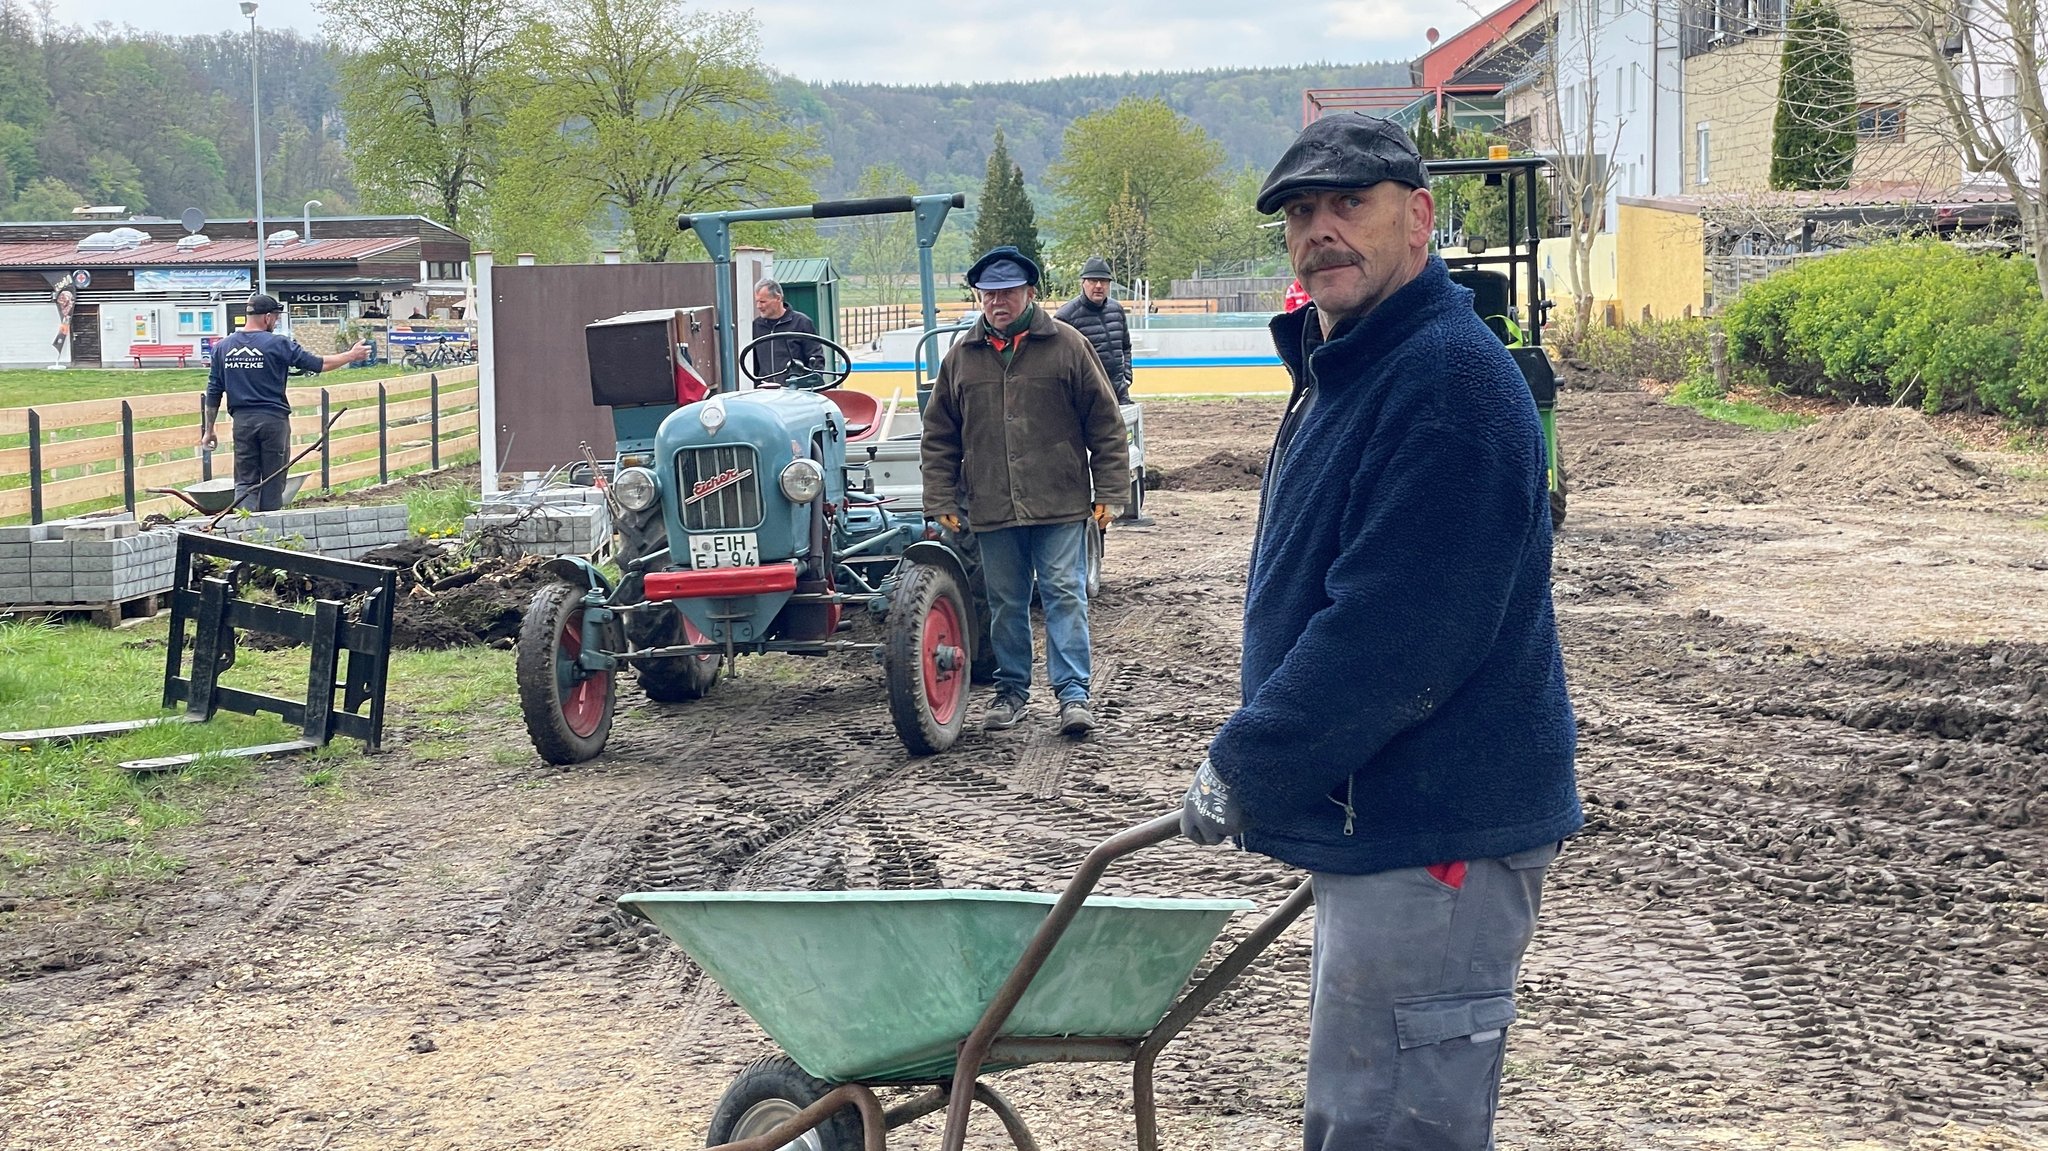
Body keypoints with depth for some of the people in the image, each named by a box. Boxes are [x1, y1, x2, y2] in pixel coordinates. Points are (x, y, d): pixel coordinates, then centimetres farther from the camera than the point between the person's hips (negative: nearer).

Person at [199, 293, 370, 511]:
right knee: (273, 483, 6)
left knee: (245, 482, 3)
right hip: (273, 419, -3)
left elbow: (213, 393, 8)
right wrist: (352, 356, 12)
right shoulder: (278, 344, -7)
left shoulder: (222, 348, 6)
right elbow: (319, 364, -2)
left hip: (242, 420, 3)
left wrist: (208, 430, 15)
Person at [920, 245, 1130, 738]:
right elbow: (939, 438, 12)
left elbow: (1105, 423, 2)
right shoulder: (961, 358, 9)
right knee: (1005, 604, 10)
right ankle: (1012, 691, 21)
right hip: (991, 509, 3)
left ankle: (1073, 693, -1)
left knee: (1065, 596, -4)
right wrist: (942, 502, 6)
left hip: (1061, 507, -3)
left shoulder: (1067, 346, 1)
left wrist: (1108, 491, -3)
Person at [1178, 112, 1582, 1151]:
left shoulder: (1450, 382, -20)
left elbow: (1393, 636, -26)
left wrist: (1243, 773, -17)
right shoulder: (1339, 372, 15)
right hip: (1373, 823, 11)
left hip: (1433, 840, -11)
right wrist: (1255, 769, 17)